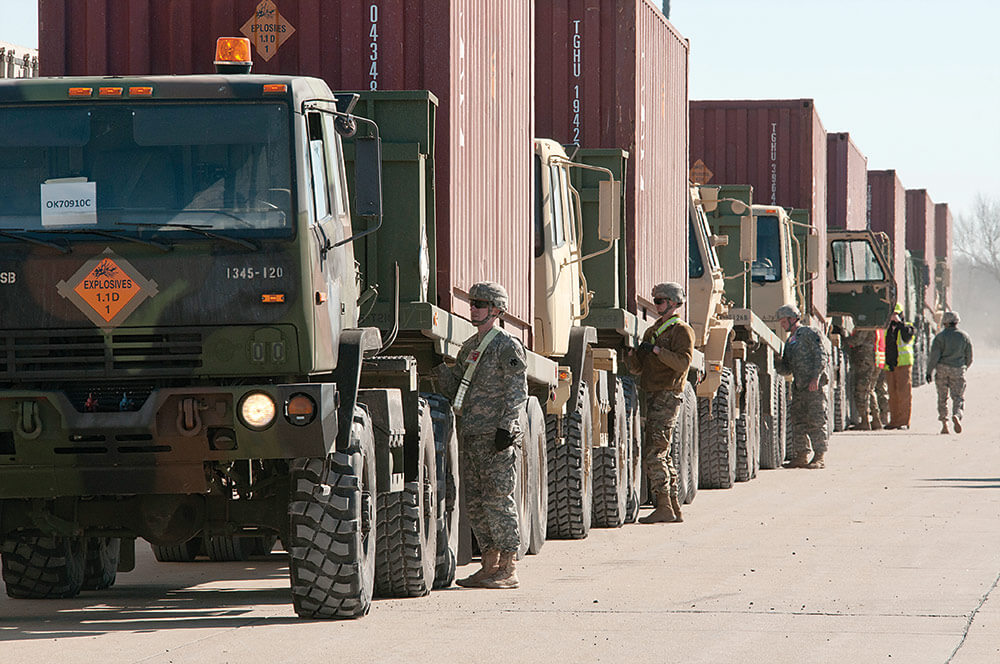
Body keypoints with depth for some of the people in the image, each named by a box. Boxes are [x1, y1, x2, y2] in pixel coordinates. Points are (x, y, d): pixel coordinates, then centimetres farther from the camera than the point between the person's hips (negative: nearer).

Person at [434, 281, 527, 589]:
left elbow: (517, 391, -11)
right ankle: (490, 566, 13)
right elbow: (453, 389, 22)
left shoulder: (507, 346, -5)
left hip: (495, 437, -8)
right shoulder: (469, 347, 20)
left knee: (497, 500, -9)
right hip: (470, 436, 9)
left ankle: (508, 568, -6)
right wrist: (441, 369, 3)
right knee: (475, 504, 8)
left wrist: (506, 426, -19)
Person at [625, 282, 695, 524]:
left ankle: (664, 508, -14)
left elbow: (683, 361, -19)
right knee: (661, 454, 10)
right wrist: (631, 355, 0)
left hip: (668, 396, -9)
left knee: (654, 453, -14)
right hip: (653, 395, 9)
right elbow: (638, 368, 19)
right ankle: (674, 508, 14)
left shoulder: (681, 330, -4)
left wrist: (657, 351, -23)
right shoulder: (652, 331, 21)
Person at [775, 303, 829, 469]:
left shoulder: (809, 333, -2)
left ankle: (819, 457, -9)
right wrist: (775, 363, 5)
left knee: (816, 421, -9)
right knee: (798, 421, 7)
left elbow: (821, 356, -11)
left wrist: (815, 378, -20)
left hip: (814, 386, -9)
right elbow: (786, 370, 24)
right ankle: (801, 456, 12)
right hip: (799, 387, 9)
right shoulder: (789, 342, 23)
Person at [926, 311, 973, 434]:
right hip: (958, 369, 1)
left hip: (942, 368, -1)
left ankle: (944, 423, 5)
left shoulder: (940, 336, -3)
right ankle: (956, 415, -25)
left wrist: (929, 371, -3)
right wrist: (964, 367, 28)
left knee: (942, 397, 9)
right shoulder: (964, 336, 4)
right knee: (958, 397, 3)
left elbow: (934, 355, -9)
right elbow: (969, 357, 9)